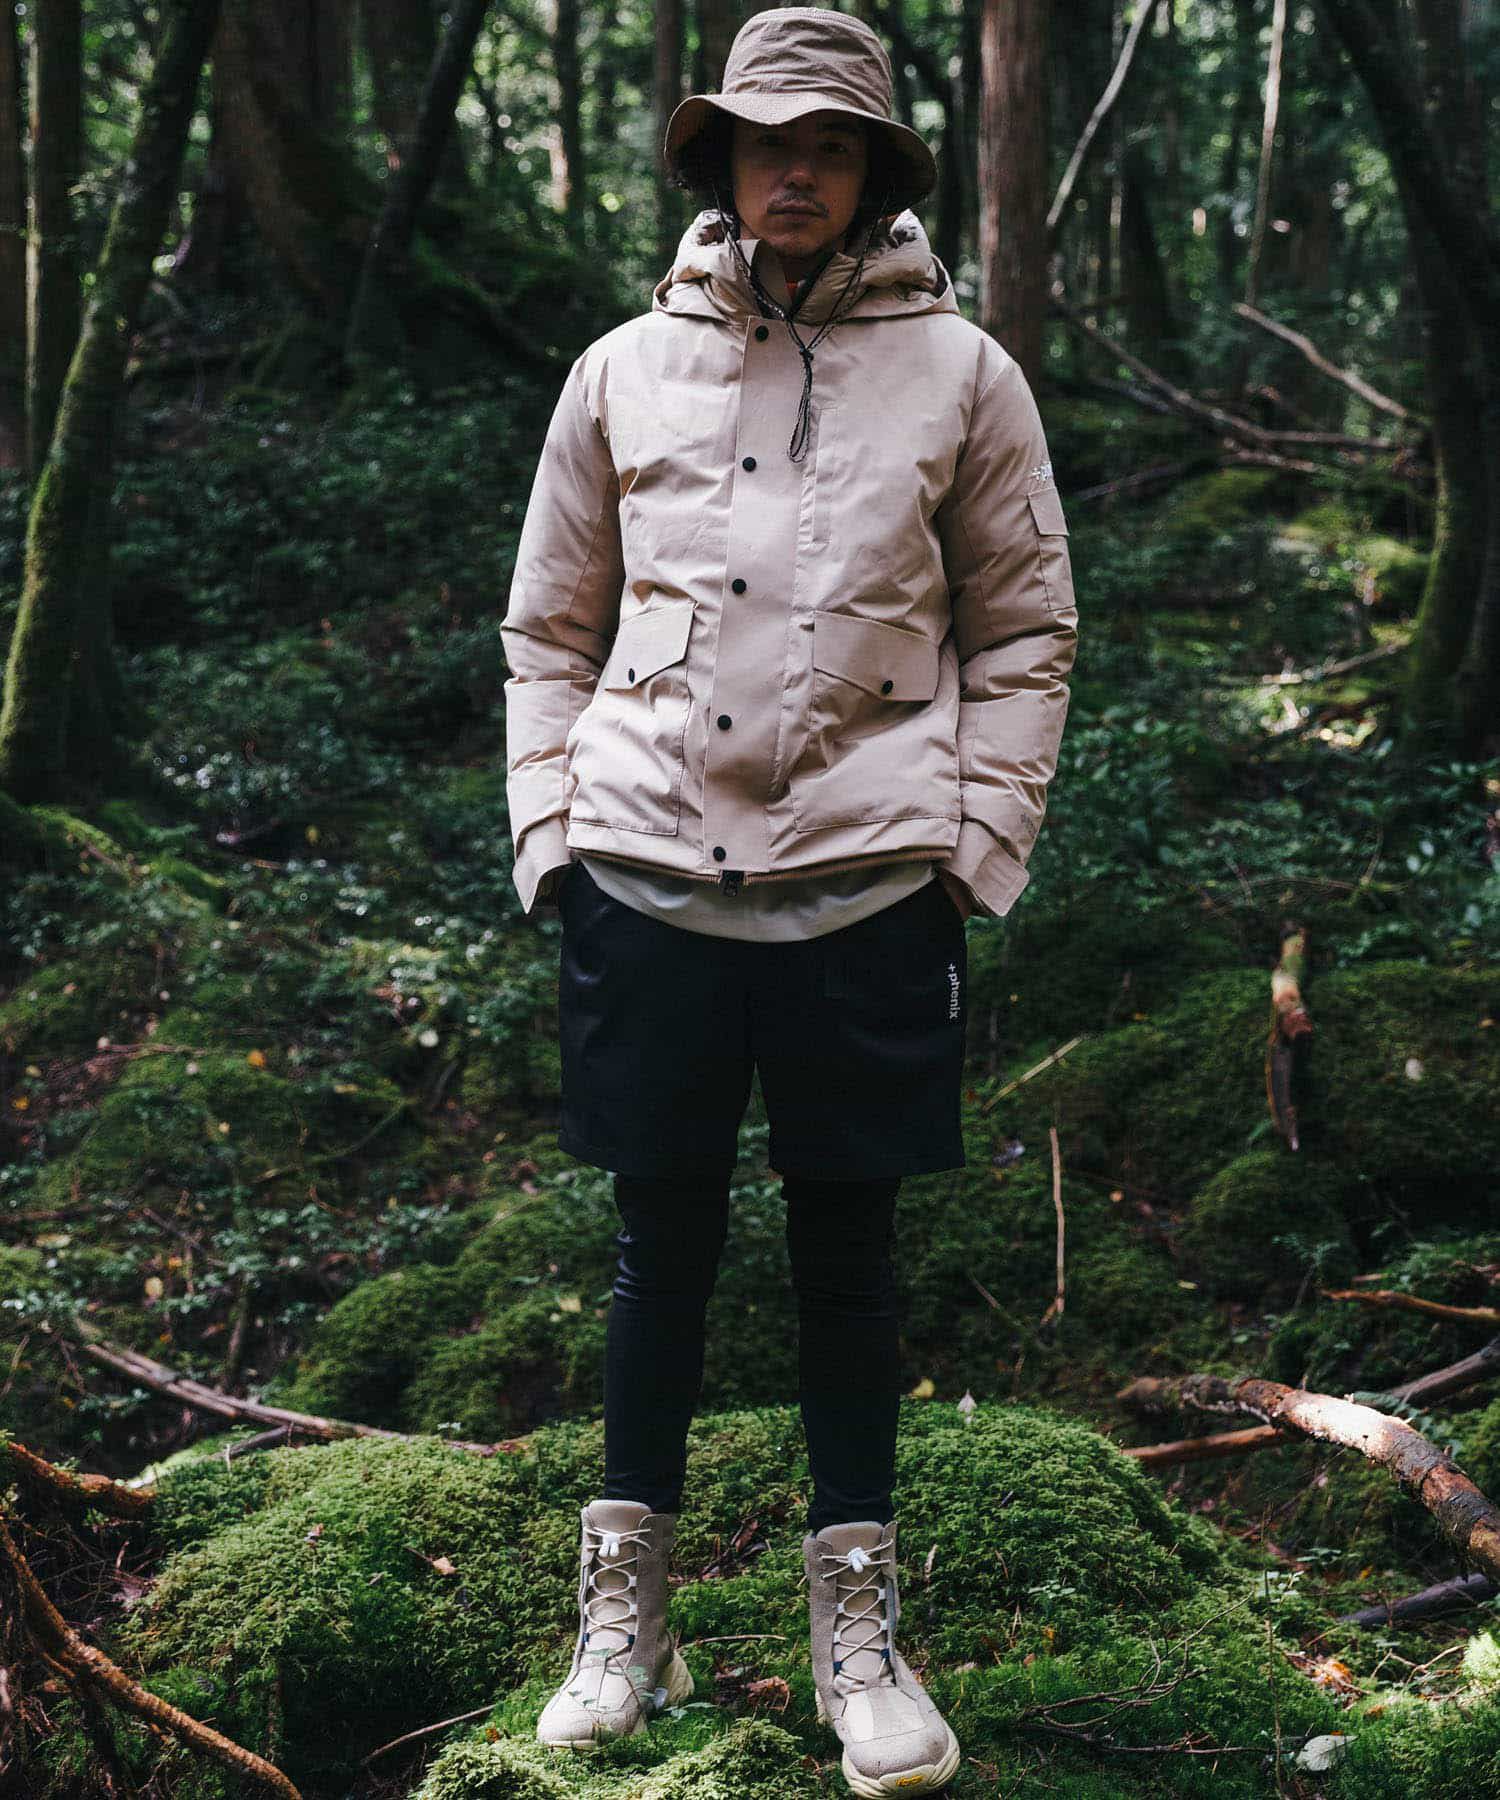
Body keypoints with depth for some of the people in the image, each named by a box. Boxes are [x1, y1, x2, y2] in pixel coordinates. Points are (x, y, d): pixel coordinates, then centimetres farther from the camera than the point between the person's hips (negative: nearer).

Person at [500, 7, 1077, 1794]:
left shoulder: (962, 374, 5)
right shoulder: (623, 373, 8)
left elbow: (1025, 631, 8)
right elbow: (550, 629, 13)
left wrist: (977, 841, -1)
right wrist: (551, 831, 3)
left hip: (867, 890, -1)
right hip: (650, 880, 1)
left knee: (850, 1257, 8)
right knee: (662, 1248, 10)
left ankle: (857, 1627, 21)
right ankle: (624, 1615, 23)